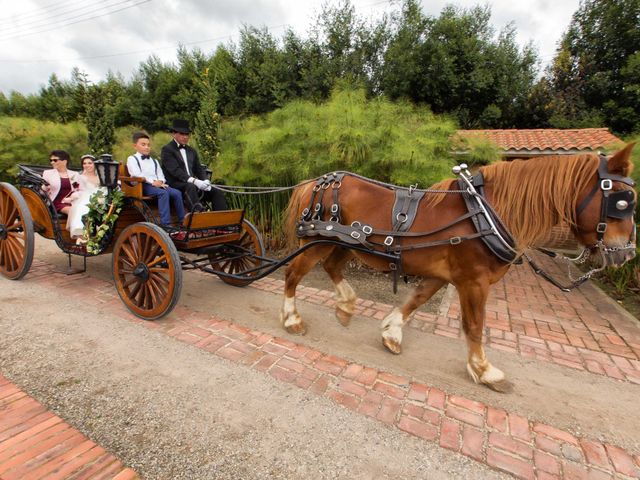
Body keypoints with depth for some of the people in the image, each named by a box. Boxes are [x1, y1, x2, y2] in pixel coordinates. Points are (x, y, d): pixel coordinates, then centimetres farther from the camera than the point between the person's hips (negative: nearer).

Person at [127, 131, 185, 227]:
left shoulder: (154, 161, 30)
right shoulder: (132, 159, 11)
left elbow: (160, 174, 19)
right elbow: (137, 174, -6)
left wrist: (160, 181, -6)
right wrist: (152, 182, -17)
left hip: (157, 184, 6)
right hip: (143, 185, -6)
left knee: (177, 193, -20)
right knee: (163, 193, -34)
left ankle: (183, 222, -18)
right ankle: (166, 224, -40)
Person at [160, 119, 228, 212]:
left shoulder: (192, 151, 22)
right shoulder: (167, 150, 0)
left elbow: (199, 169, 16)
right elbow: (175, 170, -14)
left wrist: (206, 181, -7)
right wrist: (194, 181, -27)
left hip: (193, 184, 7)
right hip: (175, 184, -6)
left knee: (217, 193, -12)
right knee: (190, 187, -38)